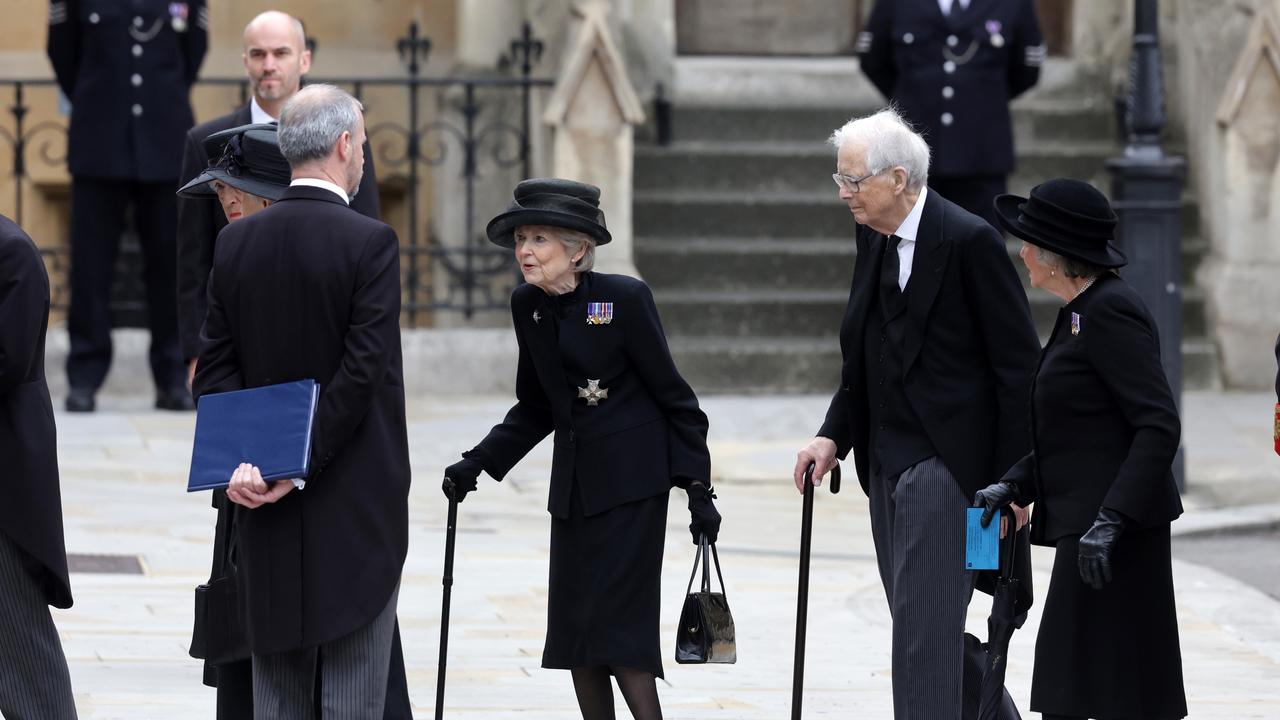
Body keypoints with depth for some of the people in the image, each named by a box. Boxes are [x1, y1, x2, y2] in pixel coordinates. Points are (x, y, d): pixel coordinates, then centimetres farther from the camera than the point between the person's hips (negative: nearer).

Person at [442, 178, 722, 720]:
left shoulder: (625, 298, -14)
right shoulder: (528, 306, 3)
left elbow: (672, 396, -9)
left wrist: (698, 487, -11)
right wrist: (476, 465, 7)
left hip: (631, 480, -7)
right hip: (574, 484, 7)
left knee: (617, 622, -12)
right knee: (574, 629, 5)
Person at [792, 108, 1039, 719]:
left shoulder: (969, 241, -14)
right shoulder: (872, 237, 10)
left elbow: (1019, 368, -12)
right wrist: (833, 438, 6)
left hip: (943, 463, -8)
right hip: (887, 463, 8)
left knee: (922, 628, -11)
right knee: (925, 628, 11)